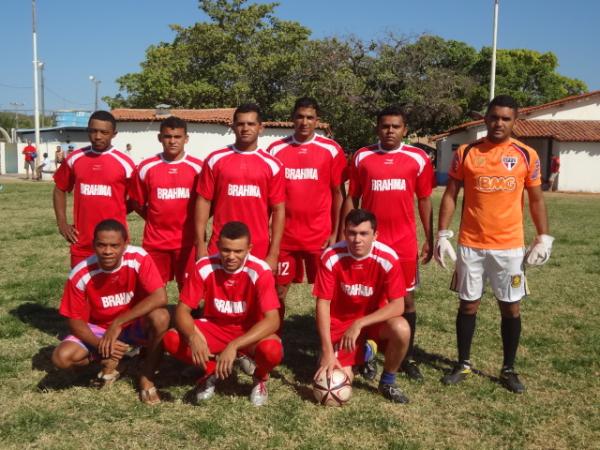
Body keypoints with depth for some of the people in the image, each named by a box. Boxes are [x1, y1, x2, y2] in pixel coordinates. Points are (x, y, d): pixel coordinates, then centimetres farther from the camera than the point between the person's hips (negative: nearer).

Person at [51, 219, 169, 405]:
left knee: (160, 317, -34)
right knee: (62, 357, -23)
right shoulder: (80, 275, -21)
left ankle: (147, 377, -10)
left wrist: (118, 323, -34)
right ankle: (112, 362, 7)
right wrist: (101, 345, -30)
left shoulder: (139, 258, -25)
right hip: (99, 329, 2)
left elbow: (160, 297, -34)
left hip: (136, 325, -1)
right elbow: (76, 320, -12)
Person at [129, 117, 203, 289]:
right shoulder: (146, 168, 0)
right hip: (155, 241, 1)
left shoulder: (197, 168, -2)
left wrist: (196, 222, -1)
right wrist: (155, 219, 2)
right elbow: (136, 203, 9)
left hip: (187, 241, -1)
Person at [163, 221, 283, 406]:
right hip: (214, 328, 3)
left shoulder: (260, 271, -24)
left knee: (272, 350, -36)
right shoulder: (204, 267, -17)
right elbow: (182, 310, -15)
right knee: (171, 339, -24)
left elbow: (272, 320, -29)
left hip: (249, 332, -2)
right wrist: (194, 337, -37)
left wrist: (234, 346, -41)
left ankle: (261, 377, 3)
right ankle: (212, 369, 7)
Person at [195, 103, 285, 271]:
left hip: (259, 251, 0)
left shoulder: (272, 165, 2)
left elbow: (278, 210, 1)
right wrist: (200, 243, -3)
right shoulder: (215, 160, 3)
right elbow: (204, 201, 4)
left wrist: (273, 253, -4)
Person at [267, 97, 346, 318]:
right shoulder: (276, 149, 3)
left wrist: (336, 233, -1)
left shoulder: (331, 149, -1)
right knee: (278, 289, 8)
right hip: (284, 235, 2)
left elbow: (337, 193, 3)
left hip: (320, 235, -1)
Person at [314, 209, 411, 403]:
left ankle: (388, 383, -3)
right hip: (340, 322, 0)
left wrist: (359, 324, -31)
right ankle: (361, 354, 22)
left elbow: (397, 305, -21)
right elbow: (323, 303, -18)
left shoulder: (388, 258, -20)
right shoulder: (331, 257, -21)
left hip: (374, 319, 1)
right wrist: (327, 350, -24)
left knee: (401, 329, -32)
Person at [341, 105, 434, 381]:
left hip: (405, 243, 0)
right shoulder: (362, 157, 3)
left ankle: (408, 358, 21)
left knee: (407, 298, 8)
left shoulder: (418, 158, 1)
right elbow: (352, 198, 6)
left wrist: (429, 239, 4)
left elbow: (424, 200, 6)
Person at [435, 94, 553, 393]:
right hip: (471, 245, 0)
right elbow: (450, 196, 2)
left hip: (509, 246, 0)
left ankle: (508, 369, 23)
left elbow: (536, 200, 7)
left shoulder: (527, 156, 1)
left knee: (511, 307, 7)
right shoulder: (466, 153, 0)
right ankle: (463, 365, 23)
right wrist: (442, 235, -6)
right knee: (468, 304, 8)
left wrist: (543, 238, 0)